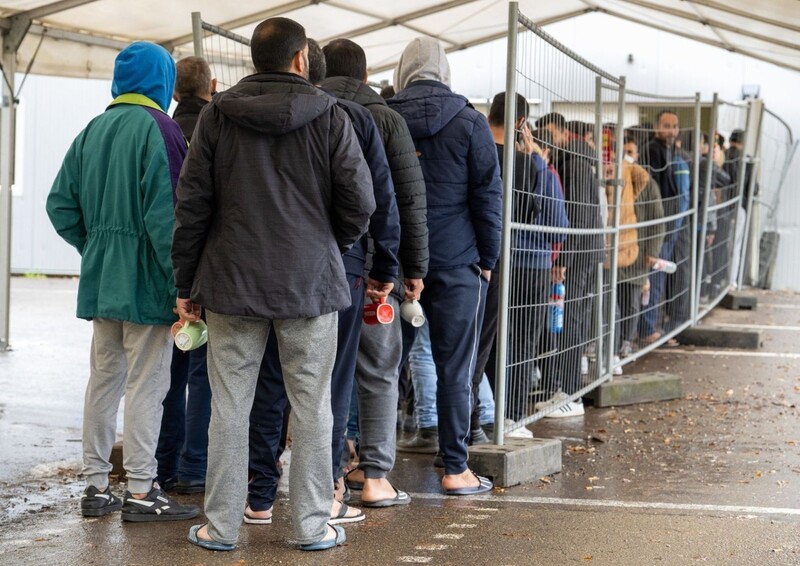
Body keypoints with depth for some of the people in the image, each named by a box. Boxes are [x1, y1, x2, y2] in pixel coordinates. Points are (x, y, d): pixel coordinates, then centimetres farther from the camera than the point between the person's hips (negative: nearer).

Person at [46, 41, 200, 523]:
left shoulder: (93, 131, 9)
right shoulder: (159, 129, -13)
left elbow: (61, 204, 9)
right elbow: (165, 212, -19)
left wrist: (93, 248, 16)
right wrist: (181, 282, -16)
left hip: (101, 279, 7)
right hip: (146, 279, -7)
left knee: (103, 379, 12)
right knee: (146, 384, -2)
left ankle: (97, 486, 16)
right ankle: (141, 492, 1)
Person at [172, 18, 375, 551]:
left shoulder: (217, 116, 2)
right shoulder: (329, 117, -3)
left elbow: (192, 203, 1)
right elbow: (360, 202, -4)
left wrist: (186, 282, 9)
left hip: (232, 281, 1)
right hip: (310, 283, -1)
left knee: (230, 406, 5)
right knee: (311, 406, 5)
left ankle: (222, 525, 9)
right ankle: (313, 524, 9)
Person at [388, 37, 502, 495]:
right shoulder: (469, 123, -4)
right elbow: (488, 196, -4)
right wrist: (488, 260, 4)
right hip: (456, 262, -3)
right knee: (455, 368, 1)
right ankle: (456, 470, 4)